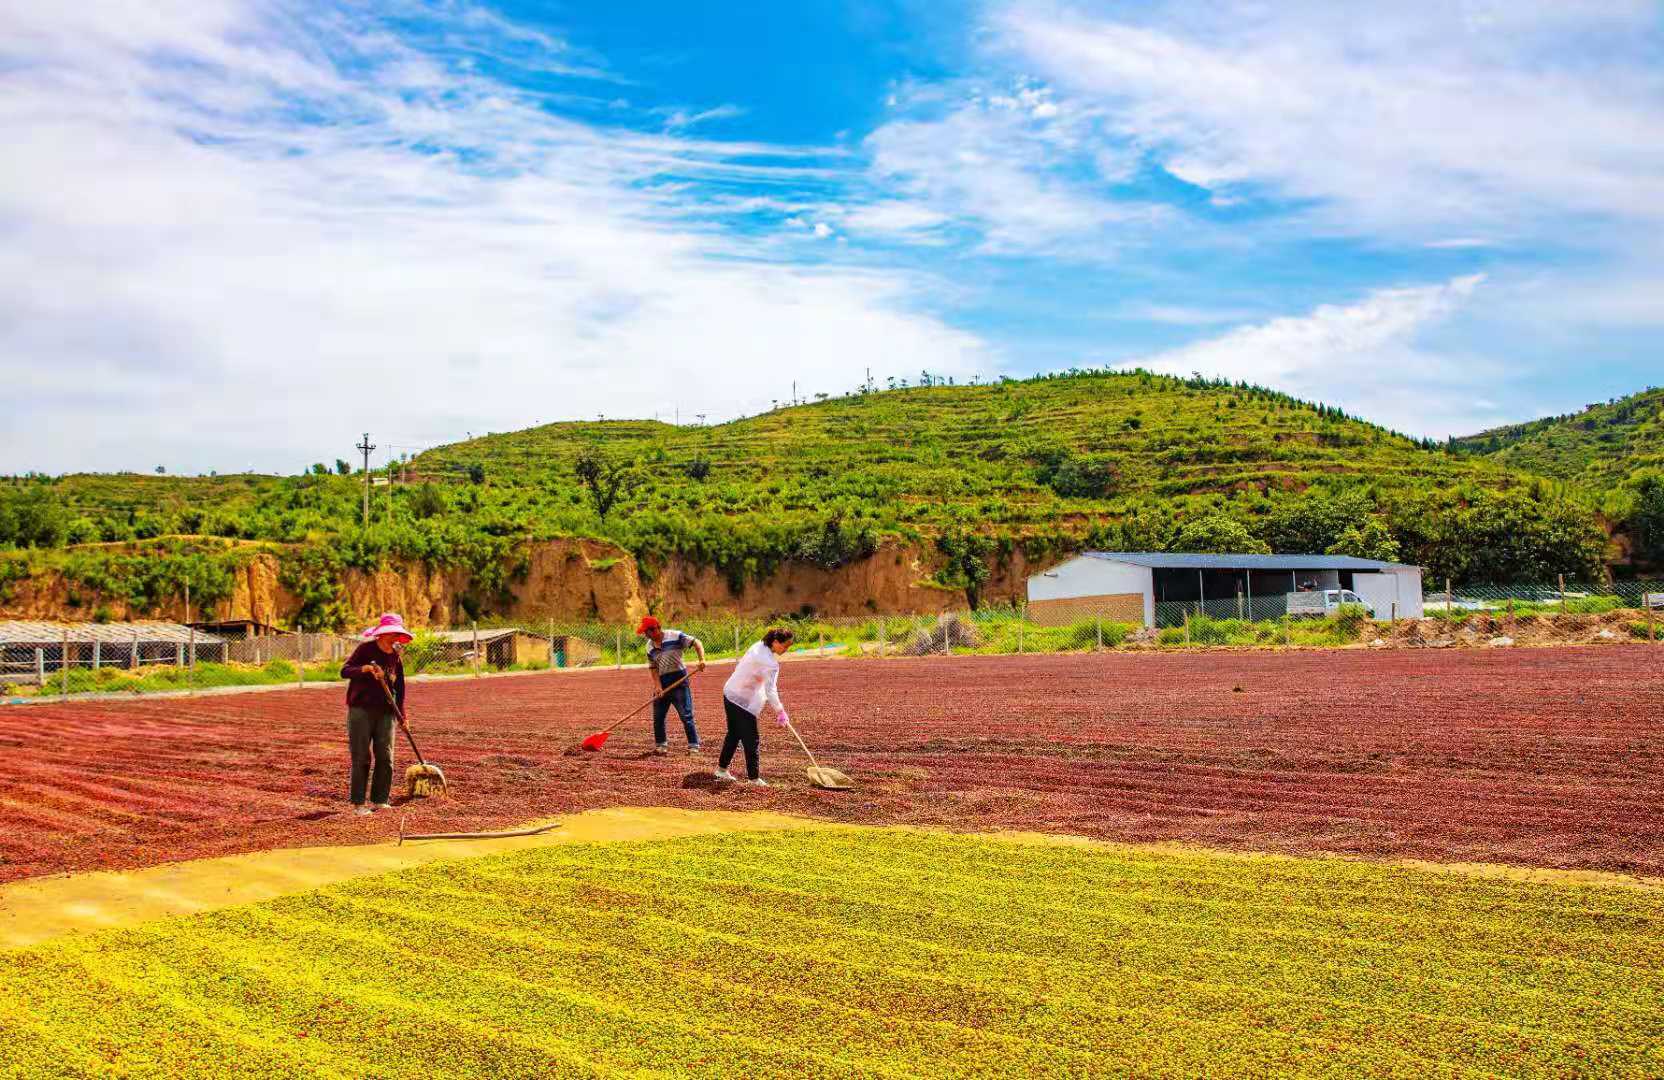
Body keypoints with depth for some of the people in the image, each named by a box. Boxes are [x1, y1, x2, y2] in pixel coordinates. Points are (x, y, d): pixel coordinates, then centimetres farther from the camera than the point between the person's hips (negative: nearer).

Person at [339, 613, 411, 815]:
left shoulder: (395, 656, 9)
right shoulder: (366, 649, -5)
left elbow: (399, 688, 16)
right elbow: (344, 671, -15)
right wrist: (365, 669, -32)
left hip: (385, 713, 4)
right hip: (361, 710, -4)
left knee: (385, 757, 2)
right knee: (361, 758, -3)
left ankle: (380, 800, 12)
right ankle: (358, 803, 4)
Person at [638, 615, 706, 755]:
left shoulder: (675, 636, -12)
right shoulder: (650, 646, 5)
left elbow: (696, 643, -12)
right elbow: (653, 668, 5)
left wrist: (702, 659, -27)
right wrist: (657, 686, -8)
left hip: (679, 681, -6)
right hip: (662, 683, 6)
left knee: (686, 716, -5)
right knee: (657, 717, 9)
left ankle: (693, 746, 3)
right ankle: (661, 745, 24)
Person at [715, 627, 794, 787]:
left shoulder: (759, 646, 2)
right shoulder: (770, 662, -25)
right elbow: (770, 690, -28)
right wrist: (780, 711, -24)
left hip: (730, 693, 10)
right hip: (743, 701, -10)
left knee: (734, 734, 22)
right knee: (752, 740, -3)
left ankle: (722, 769, 32)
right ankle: (754, 778, 1)